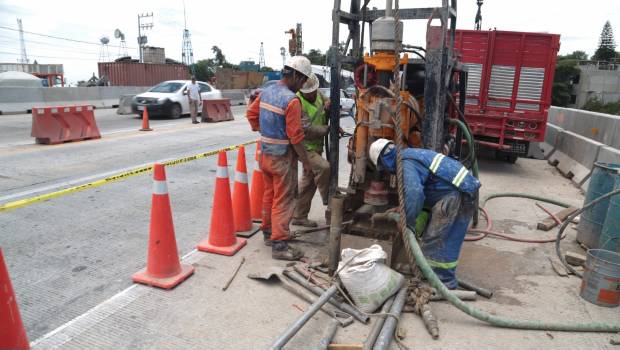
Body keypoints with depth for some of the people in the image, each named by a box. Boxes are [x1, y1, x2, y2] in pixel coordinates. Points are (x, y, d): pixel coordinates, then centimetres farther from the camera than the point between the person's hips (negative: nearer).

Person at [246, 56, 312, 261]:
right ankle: (279, 245, 5)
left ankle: (268, 232, 34)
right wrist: (305, 160, -9)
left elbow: (251, 114, 14)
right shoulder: (292, 100, -20)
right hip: (282, 157, -8)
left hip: (265, 154, 8)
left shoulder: (266, 92, 4)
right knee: (283, 201, -1)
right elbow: (295, 136, -20)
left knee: (269, 195, 20)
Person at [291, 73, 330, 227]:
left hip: (316, 146, 9)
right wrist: (327, 129, -17)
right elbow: (306, 129, -26)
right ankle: (328, 200, -6)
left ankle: (299, 216, 23)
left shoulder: (319, 95, 5)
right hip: (305, 147, -8)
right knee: (323, 167, -28)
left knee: (308, 181, 12)